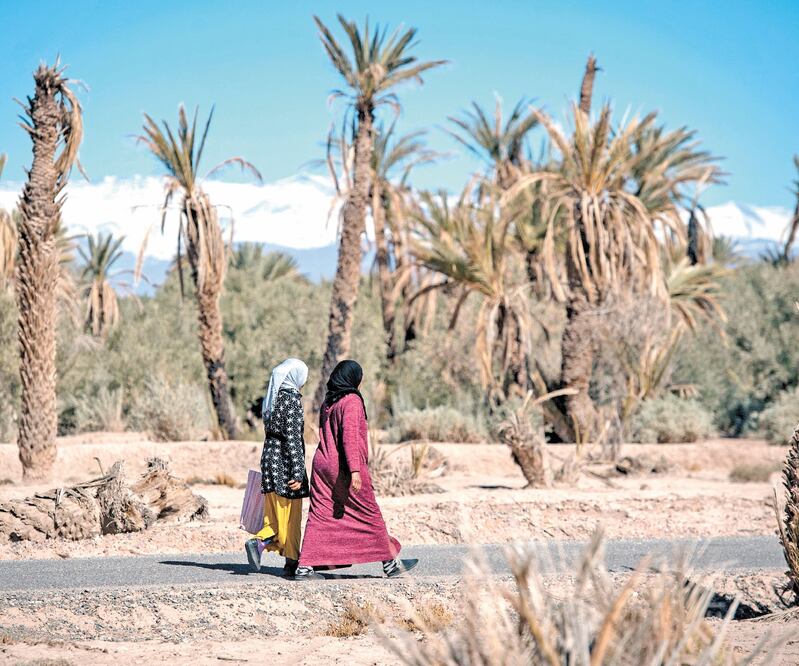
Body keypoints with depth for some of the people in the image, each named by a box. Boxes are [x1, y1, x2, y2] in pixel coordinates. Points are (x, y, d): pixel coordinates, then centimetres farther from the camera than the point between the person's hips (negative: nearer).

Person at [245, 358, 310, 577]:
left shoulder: (272, 398, 12)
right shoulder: (292, 398, -13)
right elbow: (293, 437, -18)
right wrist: (298, 473, -18)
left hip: (269, 457, 8)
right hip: (286, 462, -8)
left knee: (275, 514, 12)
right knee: (291, 516, 1)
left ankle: (258, 542, -11)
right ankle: (291, 562, 6)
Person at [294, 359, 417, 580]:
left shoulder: (327, 402, 12)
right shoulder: (352, 401, -12)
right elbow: (350, 436, -20)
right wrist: (355, 470, -24)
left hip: (322, 464, 7)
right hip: (343, 468, -7)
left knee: (319, 516, 5)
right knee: (370, 514, 4)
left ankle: (305, 566, -3)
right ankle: (391, 563, 12)